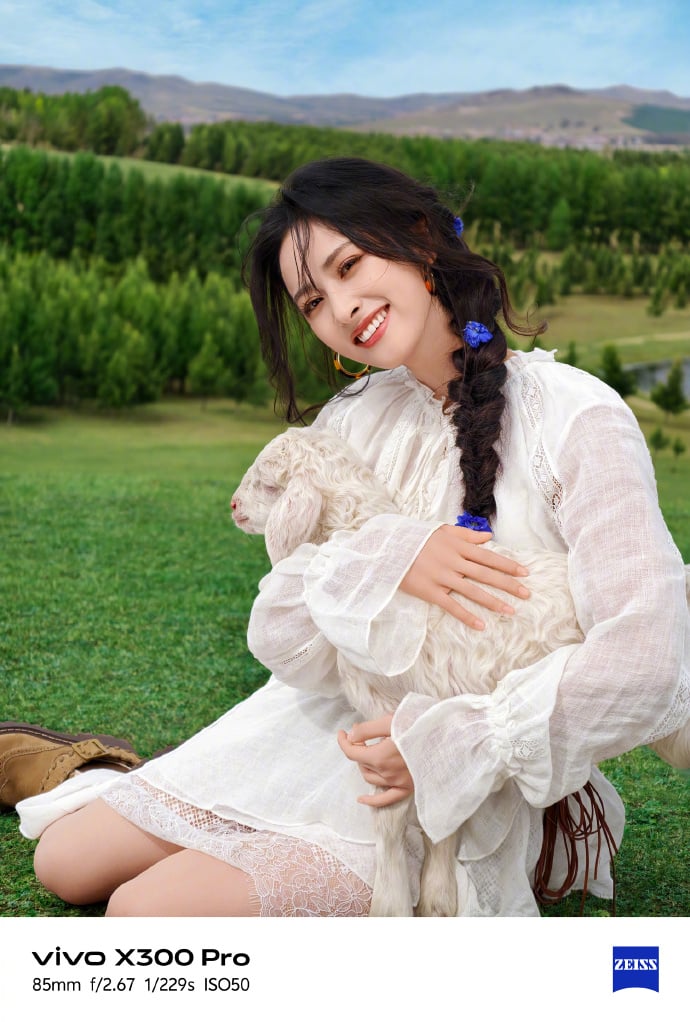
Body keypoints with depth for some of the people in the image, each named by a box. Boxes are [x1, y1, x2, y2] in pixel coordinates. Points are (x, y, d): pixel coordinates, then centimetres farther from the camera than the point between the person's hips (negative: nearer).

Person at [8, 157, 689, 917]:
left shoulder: (577, 419, -17)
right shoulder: (354, 421, 2)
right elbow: (279, 635, -4)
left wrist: (448, 745, -21)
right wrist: (385, 557, -24)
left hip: (466, 801, -5)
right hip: (326, 728, 6)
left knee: (151, 907, -18)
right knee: (66, 860, 1)